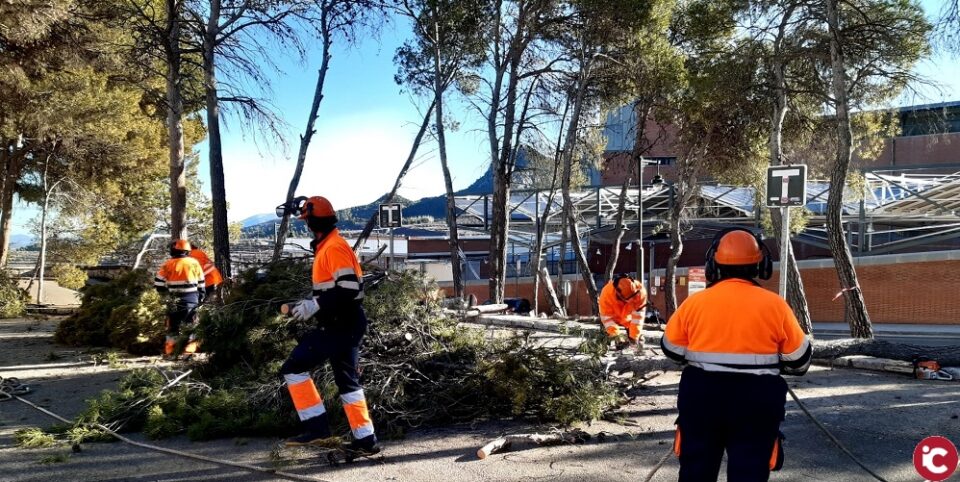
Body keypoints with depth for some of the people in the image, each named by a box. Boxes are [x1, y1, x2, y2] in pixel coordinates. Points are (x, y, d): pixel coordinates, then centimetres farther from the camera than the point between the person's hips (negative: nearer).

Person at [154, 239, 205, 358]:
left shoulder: (168, 264, -3)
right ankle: (189, 350, 2)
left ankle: (169, 350, 8)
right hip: (192, 299, 1)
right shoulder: (194, 263, 2)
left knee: (173, 325, 9)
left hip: (175, 300, -1)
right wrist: (200, 298, 17)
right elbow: (201, 284, 7)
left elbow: (158, 283, -2)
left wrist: (167, 290, 16)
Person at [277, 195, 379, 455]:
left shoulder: (335, 248, -15)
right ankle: (365, 440, 17)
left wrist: (314, 306, -23)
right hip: (343, 324, 10)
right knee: (347, 381, 13)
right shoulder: (327, 247, 17)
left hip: (340, 325, -10)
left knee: (294, 368, -7)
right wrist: (309, 304, 14)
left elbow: (348, 289, -25)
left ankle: (317, 427, -4)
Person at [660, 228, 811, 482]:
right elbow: (798, 360, 2)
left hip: (701, 396, 1)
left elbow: (672, 349, 7)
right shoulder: (774, 305, -6)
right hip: (756, 400, -1)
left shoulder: (693, 303, -3)